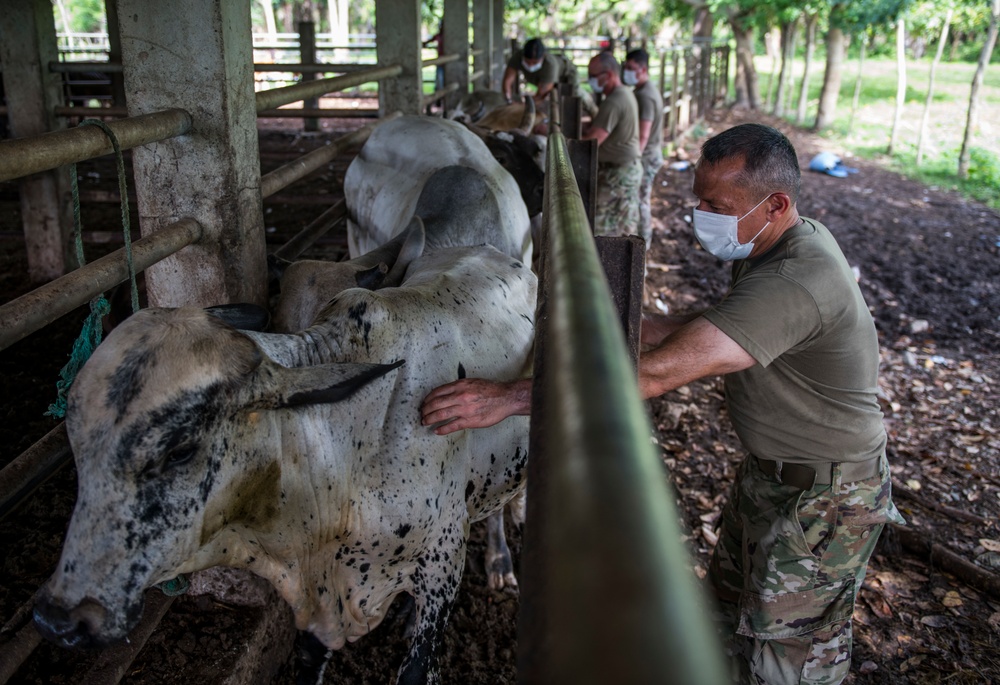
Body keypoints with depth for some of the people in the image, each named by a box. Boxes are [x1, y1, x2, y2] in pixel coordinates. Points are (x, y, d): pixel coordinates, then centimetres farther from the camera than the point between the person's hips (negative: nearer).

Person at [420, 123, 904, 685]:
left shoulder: (796, 281, -36)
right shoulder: (782, 244, -3)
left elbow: (658, 374, -43)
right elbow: (709, 335, 7)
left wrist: (510, 397, -42)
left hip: (822, 500, -9)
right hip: (769, 470, 9)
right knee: (733, 602, 26)